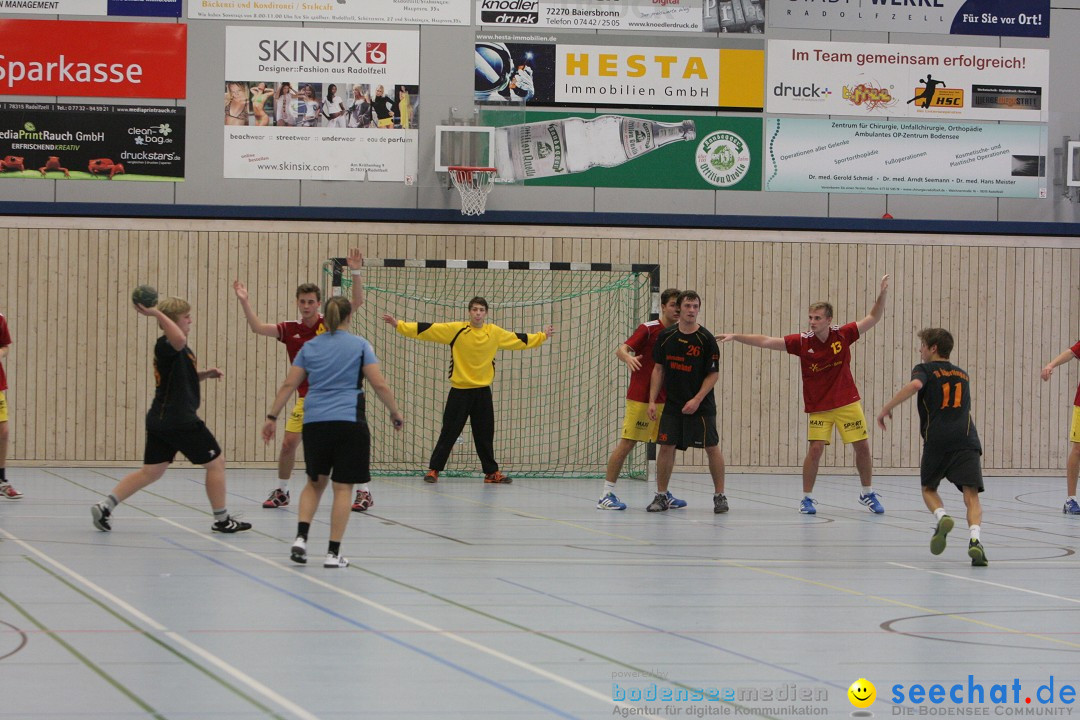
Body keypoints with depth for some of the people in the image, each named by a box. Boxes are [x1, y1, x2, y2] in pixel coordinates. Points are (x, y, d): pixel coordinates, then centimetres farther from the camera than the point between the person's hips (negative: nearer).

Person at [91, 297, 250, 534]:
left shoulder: (173, 349, 16)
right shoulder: (166, 346, -16)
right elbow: (179, 339, -42)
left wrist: (205, 374, 14)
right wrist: (157, 313, -38)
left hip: (159, 420, 10)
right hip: (180, 421, -10)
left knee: (151, 471, 10)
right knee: (216, 463, 4)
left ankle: (105, 506, -1)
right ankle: (222, 520, 11)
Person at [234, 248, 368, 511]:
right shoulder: (290, 330, 4)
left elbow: (357, 302, -12)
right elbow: (257, 327, 2)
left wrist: (356, 273, -24)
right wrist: (244, 302, -7)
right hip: (305, 398, 3)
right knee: (288, 444, 0)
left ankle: (364, 492, 6)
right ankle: (281, 492, 19)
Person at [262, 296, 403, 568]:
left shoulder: (309, 347, 10)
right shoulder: (360, 345, 1)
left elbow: (288, 385, 8)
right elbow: (380, 385, -4)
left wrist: (272, 417, 14)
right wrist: (395, 413, 9)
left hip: (314, 423, 3)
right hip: (349, 422, -3)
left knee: (315, 482, 18)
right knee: (343, 487, 1)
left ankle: (301, 538, 0)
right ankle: (333, 553, -1)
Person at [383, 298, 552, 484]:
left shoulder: (495, 332, 3)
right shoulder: (456, 329, -7)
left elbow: (518, 340, 18)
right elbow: (427, 330, -9)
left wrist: (542, 336, 23)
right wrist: (399, 325, -14)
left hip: (483, 391, 3)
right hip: (459, 390, -3)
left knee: (485, 434, 8)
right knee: (449, 433, -1)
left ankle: (491, 472, 18)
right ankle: (433, 469, 6)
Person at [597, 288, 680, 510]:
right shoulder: (648, 329, -9)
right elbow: (621, 349, -18)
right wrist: (628, 357, -40)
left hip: (665, 400, 7)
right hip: (641, 398, -7)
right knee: (627, 443, -7)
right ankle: (607, 494, -4)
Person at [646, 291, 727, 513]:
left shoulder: (706, 339, -8)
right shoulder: (665, 336, 1)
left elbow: (713, 374, -6)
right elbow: (658, 369, 7)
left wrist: (697, 399, -15)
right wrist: (652, 401, 1)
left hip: (701, 405, -3)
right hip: (672, 404, 3)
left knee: (712, 447, -1)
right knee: (666, 446, -1)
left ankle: (720, 496, 10)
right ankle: (661, 496, 9)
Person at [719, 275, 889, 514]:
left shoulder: (843, 335, -8)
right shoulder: (802, 342, -10)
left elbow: (873, 318, -3)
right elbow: (767, 342, -11)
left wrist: (883, 295, -18)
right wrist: (736, 337, -17)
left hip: (847, 402, 1)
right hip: (818, 407, -1)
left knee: (862, 446, 2)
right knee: (816, 448, -12)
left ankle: (868, 494, 21)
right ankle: (807, 498, 3)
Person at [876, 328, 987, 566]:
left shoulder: (925, 370, 9)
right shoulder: (963, 375, 25)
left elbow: (914, 385, -13)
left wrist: (886, 408, -9)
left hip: (936, 440, -2)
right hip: (966, 440, 2)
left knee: (929, 488, 19)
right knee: (971, 495, -5)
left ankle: (942, 516, -11)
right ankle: (974, 539, -29)